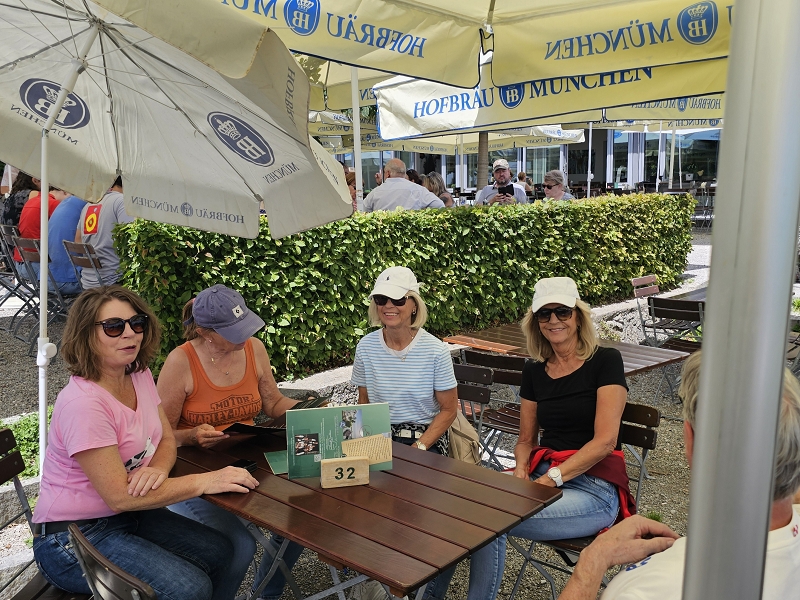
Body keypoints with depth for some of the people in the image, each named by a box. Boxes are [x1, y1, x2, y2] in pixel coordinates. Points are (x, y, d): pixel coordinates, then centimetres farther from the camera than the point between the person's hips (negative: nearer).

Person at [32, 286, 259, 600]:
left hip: (129, 516, 8)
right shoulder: (83, 403, -27)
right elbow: (119, 497, -26)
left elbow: (167, 439, 7)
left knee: (218, 552, 1)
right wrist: (206, 481, -24)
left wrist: (158, 469, -17)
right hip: (73, 538, -8)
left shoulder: (139, 374, -2)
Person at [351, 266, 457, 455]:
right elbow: (363, 402, 9)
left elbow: (448, 410, -4)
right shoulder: (365, 347, -1)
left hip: (427, 436, -2)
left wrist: (419, 447, -15)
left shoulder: (436, 351, -10)